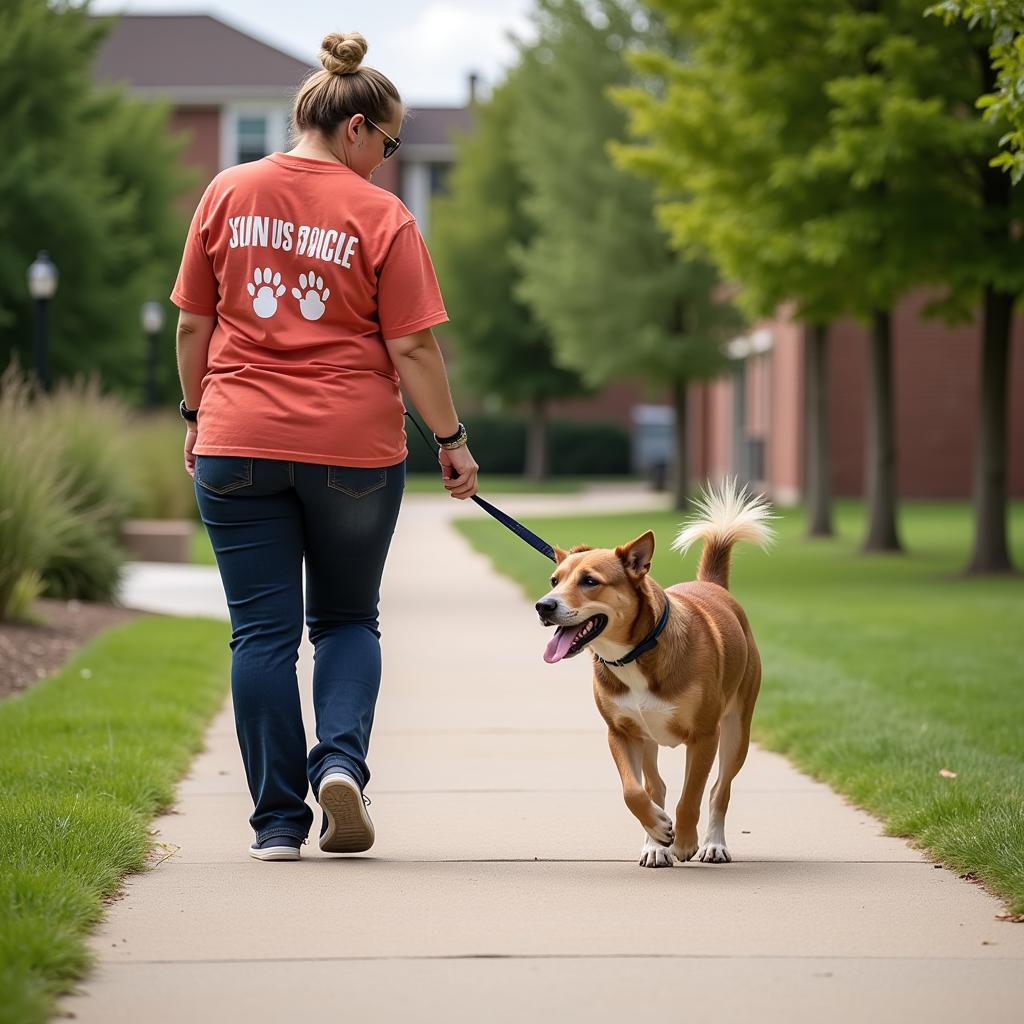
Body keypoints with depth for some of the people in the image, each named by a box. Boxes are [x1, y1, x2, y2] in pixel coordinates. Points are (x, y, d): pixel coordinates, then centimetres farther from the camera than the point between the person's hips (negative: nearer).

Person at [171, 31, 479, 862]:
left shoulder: (229, 194, 3)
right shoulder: (381, 216, -5)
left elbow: (192, 324, 7)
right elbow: (413, 347, -7)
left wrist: (197, 416, 18)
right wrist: (451, 439, 3)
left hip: (239, 445, 2)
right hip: (353, 448, -1)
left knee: (263, 631, 4)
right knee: (348, 619, 16)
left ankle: (279, 822, 4)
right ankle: (341, 760, -7)